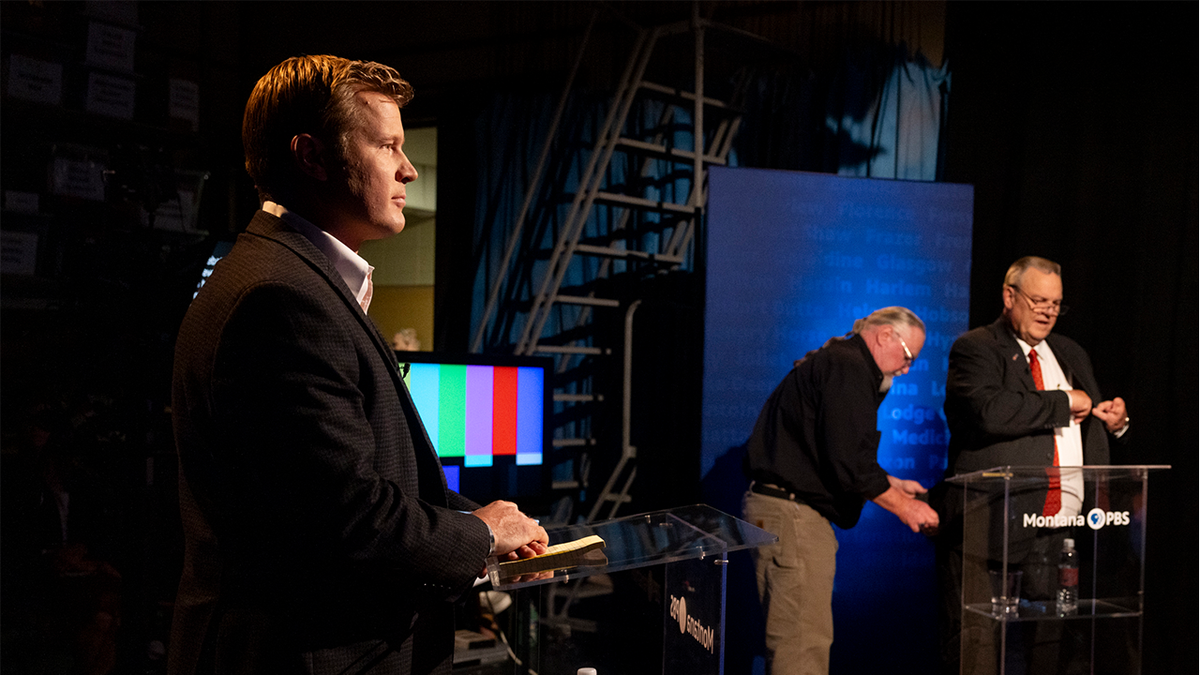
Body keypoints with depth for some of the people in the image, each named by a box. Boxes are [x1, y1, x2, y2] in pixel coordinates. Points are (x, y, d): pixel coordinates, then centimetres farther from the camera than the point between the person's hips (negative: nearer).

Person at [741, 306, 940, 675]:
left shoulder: (833, 361, 21)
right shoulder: (847, 367, -13)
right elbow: (848, 461, -20)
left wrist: (891, 484, 22)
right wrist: (903, 507, -9)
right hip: (791, 512, -11)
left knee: (803, 637, 15)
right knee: (804, 640, -10)